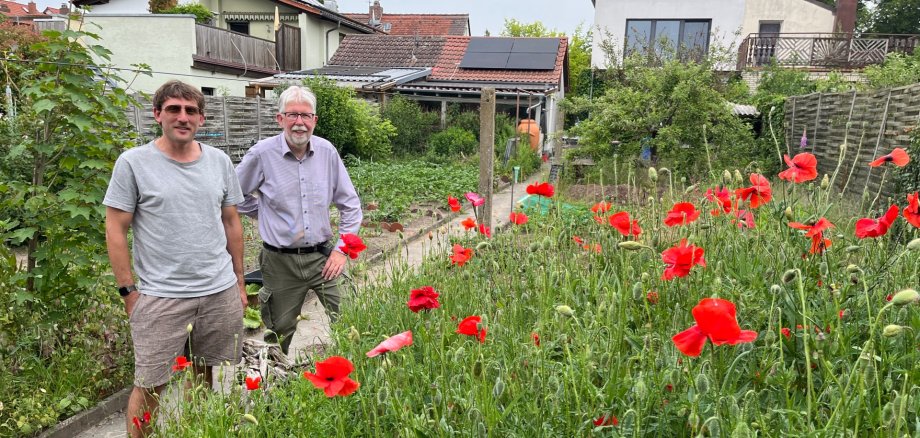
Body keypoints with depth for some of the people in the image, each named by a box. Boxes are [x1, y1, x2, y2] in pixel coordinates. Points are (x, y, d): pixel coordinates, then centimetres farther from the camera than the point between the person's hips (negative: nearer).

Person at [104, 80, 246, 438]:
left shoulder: (219, 161, 6)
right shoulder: (133, 162, -5)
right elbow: (115, 230, -3)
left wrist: (239, 281, 14)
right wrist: (129, 291, -5)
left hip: (221, 293, 4)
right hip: (160, 297, -3)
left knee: (207, 379, 15)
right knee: (149, 388, 4)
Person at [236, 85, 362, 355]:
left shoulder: (327, 152, -1)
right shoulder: (262, 154, -9)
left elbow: (350, 204, 5)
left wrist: (341, 249, -1)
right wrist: (268, 216, 5)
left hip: (322, 256, 2)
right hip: (280, 261, -1)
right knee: (280, 333, 13)